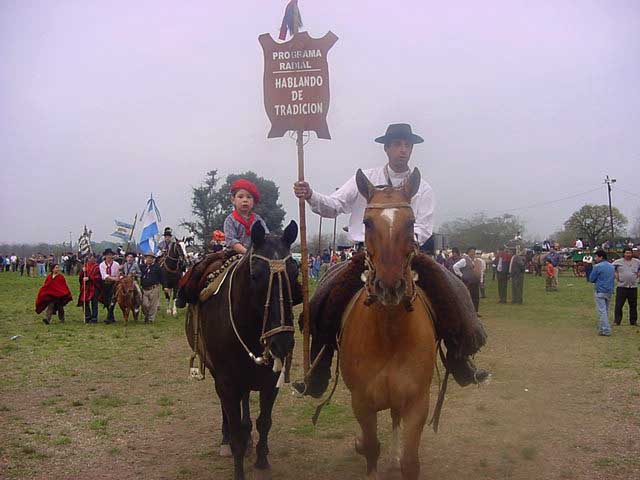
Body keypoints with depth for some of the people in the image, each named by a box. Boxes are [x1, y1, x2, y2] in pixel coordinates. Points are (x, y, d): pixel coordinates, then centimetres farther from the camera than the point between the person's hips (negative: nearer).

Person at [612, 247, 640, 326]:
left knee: (633, 305, 10)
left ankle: (633, 321, 20)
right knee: (619, 305, -2)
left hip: (633, 287, 3)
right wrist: (616, 276, -2)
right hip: (621, 287, -3)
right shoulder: (618, 262, -1)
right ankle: (617, 321, 5)